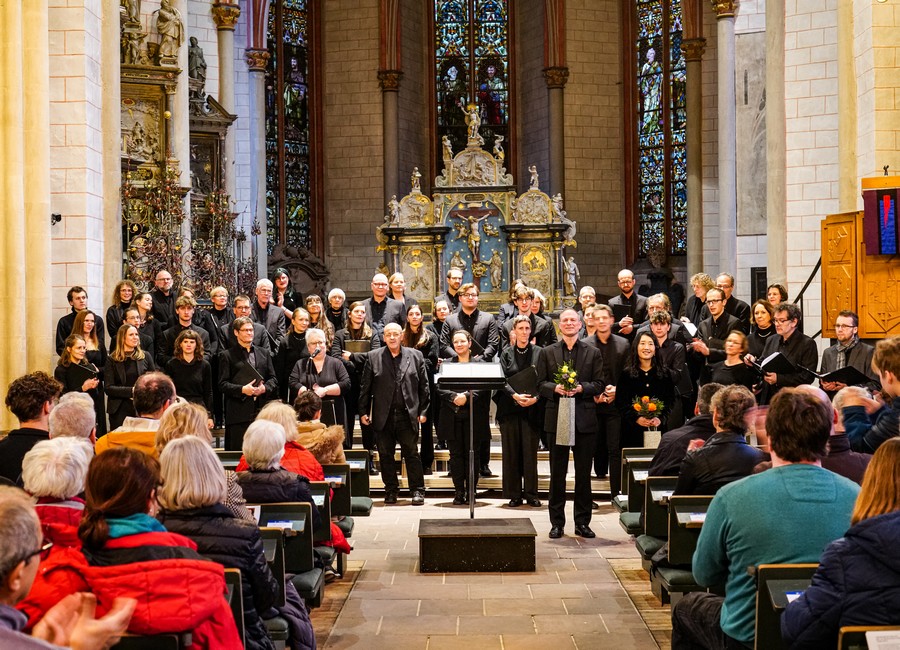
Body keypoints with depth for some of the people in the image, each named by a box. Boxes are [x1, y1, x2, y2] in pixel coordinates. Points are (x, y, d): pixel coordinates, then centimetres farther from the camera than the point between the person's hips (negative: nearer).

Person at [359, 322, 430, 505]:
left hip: (408, 414, -1)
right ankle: (391, 490, 18)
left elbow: (424, 386, 7)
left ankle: (417, 490, 9)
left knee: (411, 453, 1)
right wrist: (363, 411, 1)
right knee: (385, 454, 7)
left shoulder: (415, 356, 6)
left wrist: (423, 411, 2)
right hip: (383, 415, 1)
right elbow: (365, 387, 6)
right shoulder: (373, 357, 6)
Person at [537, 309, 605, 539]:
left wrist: (581, 388, -15)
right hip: (556, 418, 0)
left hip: (585, 419, 0)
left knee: (583, 473, 5)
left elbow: (599, 384, 3)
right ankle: (557, 523, 12)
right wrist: (555, 388, -15)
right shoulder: (547, 353, 8)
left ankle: (582, 522, 13)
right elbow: (540, 384, 5)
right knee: (557, 473, 5)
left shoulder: (593, 353, 7)